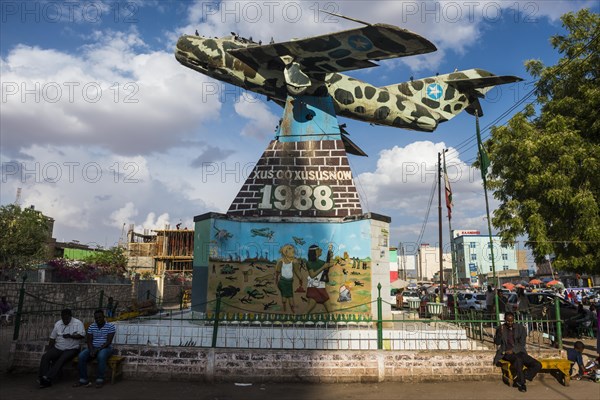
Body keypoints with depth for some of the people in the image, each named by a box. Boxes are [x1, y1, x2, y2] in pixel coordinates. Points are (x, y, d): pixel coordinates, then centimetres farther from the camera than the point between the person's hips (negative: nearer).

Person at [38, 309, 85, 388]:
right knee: (45, 356, -19)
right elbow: (52, 338, 16)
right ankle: (42, 378, -24)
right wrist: (48, 350, 8)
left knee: (61, 360, -30)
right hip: (58, 348, 5)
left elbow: (82, 335, -13)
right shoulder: (58, 324, 12)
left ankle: (48, 378, -34)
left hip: (71, 349, -5)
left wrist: (70, 336, -24)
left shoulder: (78, 323, -4)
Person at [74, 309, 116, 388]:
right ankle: (83, 380, -18)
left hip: (105, 348, -4)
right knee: (81, 356, -24)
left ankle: (100, 380, -29)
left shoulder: (111, 326, -6)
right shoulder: (91, 327, 8)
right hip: (93, 348, 4)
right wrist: (91, 350, -17)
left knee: (101, 356, -37)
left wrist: (98, 349, -23)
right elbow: (89, 341, 2)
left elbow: (109, 341, -12)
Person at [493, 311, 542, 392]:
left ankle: (518, 380, -10)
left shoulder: (520, 328, 6)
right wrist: (500, 333, -18)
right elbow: (497, 342, 1)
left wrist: (513, 350, -15)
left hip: (519, 352, 3)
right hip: (506, 353, -3)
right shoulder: (500, 328, 4)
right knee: (518, 360, -36)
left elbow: (522, 343, 1)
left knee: (538, 365, -17)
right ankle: (522, 383, -18)